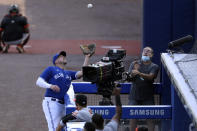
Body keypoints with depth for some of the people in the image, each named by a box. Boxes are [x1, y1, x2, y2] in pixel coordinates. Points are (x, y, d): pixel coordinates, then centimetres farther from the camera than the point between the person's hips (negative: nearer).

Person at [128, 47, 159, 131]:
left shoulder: (154, 66, 4)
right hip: (134, 96, 1)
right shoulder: (134, 64, 11)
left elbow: (150, 77, -14)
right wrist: (133, 74, -21)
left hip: (148, 97, -1)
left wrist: (139, 73, -31)